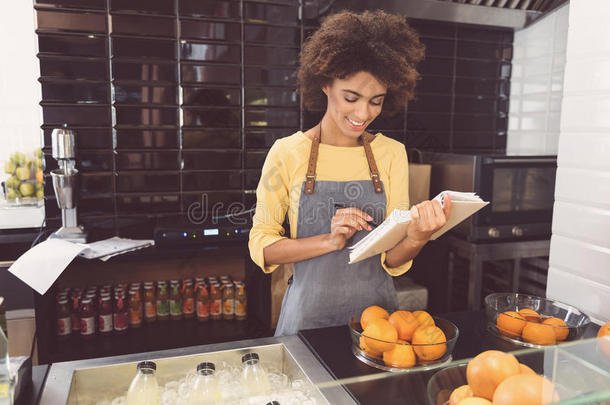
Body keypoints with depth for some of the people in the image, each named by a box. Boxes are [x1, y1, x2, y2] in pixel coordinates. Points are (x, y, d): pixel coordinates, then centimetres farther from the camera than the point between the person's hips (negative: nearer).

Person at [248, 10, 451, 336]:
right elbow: (260, 246, -7)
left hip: (376, 312, 2)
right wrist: (330, 241, -21)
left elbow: (393, 261, -1)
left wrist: (417, 239, -24)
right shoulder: (287, 152, -8)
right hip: (310, 317, -2)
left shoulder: (391, 153, 0)